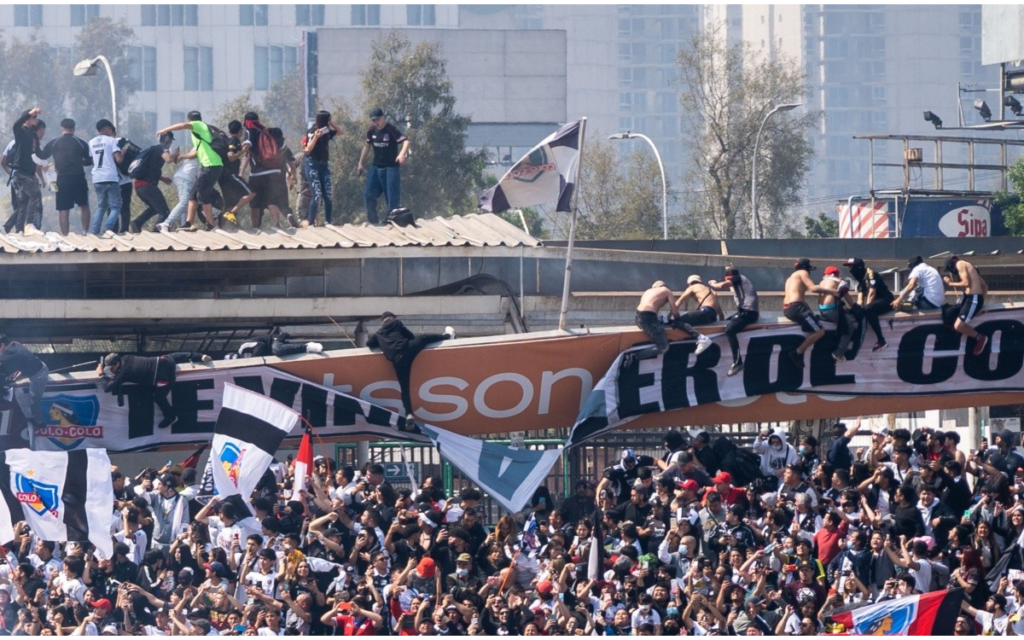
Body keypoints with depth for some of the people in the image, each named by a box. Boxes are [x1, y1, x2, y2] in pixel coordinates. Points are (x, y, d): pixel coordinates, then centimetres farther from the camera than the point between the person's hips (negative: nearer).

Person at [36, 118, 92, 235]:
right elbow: (89, 161, 5)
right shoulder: (81, 143, 1)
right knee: (84, 205, 15)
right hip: (78, 178, 0)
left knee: (63, 209, 2)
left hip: (62, 179, 0)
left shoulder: (54, 143, 2)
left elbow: (42, 155, 14)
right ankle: (85, 231, 7)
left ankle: (65, 235, -2)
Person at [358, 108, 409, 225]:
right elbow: (367, 146, 20)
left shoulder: (391, 130, -15)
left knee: (392, 196, -5)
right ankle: (372, 220, 13)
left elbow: (406, 141, -25)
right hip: (376, 167, 6)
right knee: (369, 194, 2)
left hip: (391, 167, -6)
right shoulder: (372, 131, 5)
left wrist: (402, 154, -44)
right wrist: (361, 163, 19)